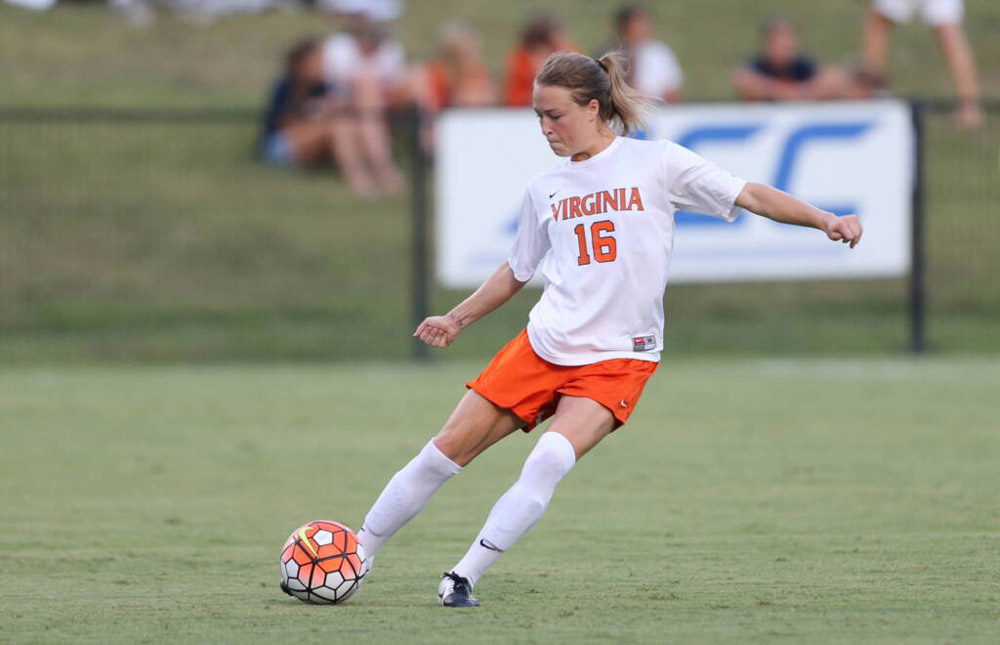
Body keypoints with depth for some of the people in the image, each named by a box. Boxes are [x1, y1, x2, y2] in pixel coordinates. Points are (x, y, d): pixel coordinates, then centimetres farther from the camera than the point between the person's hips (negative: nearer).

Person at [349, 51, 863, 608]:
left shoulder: (657, 163, -4)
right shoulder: (545, 189, 9)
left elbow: (750, 196, -5)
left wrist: (826, 220, -17)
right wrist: (458, 319, 19)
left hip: (618, 358, -4)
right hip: (544, 346, 4)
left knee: (550, 461, -27)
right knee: (446, 452, 0)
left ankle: (463, 579, -20)